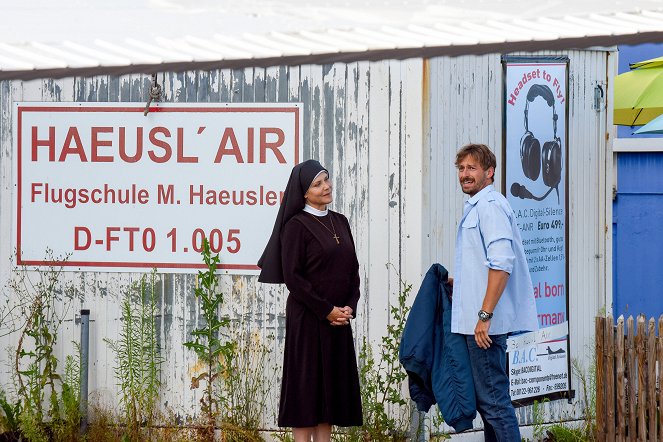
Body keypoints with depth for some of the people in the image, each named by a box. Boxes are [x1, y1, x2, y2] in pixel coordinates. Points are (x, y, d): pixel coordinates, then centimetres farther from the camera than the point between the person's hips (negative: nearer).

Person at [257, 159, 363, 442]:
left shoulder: (340, 222, 12)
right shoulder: (296, 225, -7)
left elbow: (353, 270, 13)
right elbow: (292, 276, -13)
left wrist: (349, 307, -3)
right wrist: (326, 310, -15)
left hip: (339, 317, 6)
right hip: (307, 318, -6)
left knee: (331, 383, 6)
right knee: (305, 382, -4)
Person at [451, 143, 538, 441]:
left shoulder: (490, 205, -13)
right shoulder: (476, 207, 19)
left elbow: (502, 264, -22)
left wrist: (485, 315, -24)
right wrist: (458, 282, 22)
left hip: (485, 324, -10)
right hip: (475, 320, 10)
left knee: (492, 398, -9)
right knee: (486, 398, 13)